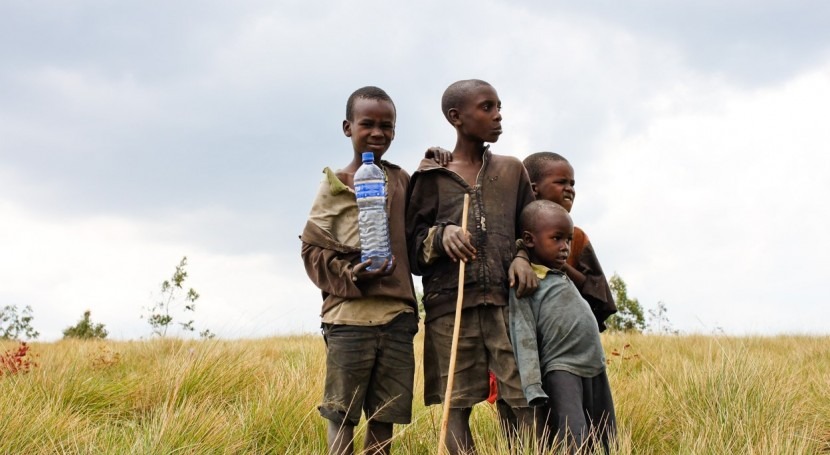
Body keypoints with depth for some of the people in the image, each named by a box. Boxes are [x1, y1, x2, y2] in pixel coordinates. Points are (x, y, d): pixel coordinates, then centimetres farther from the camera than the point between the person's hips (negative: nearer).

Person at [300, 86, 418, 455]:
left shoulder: (403, 181, 12)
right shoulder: (334, 186, 2)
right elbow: (312, 249, 2)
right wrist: (349, 275, -16)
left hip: (398, 313, 3)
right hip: (349, 315, -3)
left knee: (385, 415, 7)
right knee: (342, 414, 0)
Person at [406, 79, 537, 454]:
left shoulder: (512, 171, 14)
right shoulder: (430, 177, 7)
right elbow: (412, 250, 7)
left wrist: (523, 259, -1)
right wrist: (442, 235, -14)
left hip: (505, 301, 1)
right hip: (450, 306, -1)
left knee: (525, 402, -8)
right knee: (457, 406, -1)